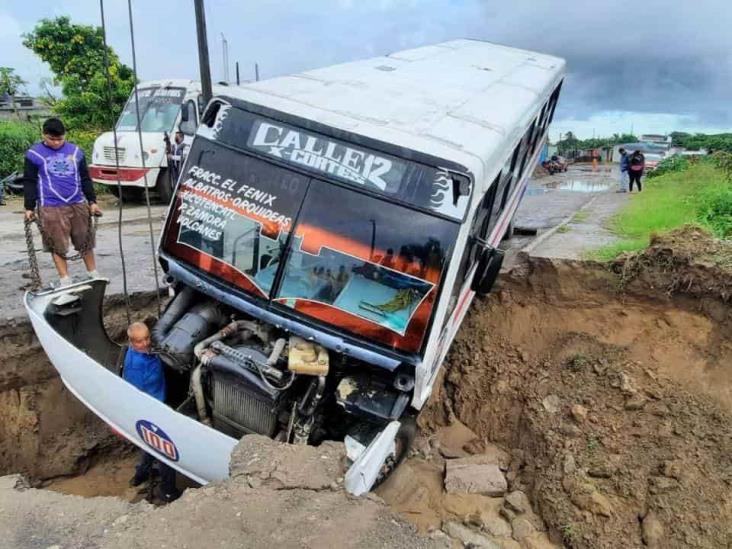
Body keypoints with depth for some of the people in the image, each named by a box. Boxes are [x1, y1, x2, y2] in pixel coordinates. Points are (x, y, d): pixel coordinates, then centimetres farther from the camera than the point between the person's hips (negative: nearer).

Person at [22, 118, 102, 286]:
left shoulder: (76, 152, 9)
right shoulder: (34, 154, 0)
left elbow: (85, 179, 15)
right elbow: (29, 182, 3)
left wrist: (92, 201, 10)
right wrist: (29, 208, 0)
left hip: (78, 204, 3)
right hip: (51, 208, -3)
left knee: (85, 241, 8)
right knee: (57, 245, 1)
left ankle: (93, 274, 19)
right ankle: (65, 280, 8)